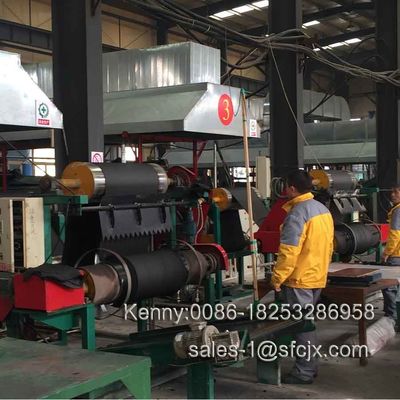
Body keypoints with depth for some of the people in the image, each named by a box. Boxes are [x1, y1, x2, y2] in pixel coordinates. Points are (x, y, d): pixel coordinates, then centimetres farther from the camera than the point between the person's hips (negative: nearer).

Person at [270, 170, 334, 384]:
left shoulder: (297, 214, -19)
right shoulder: (323, 210, 9)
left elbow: (289, 252, -22)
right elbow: (328, 246, 16)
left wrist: (277, 278, -14)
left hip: (299, 279, -9)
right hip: (317, 277, 9)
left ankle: (304, 372, 6)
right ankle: (310, 366, 26)